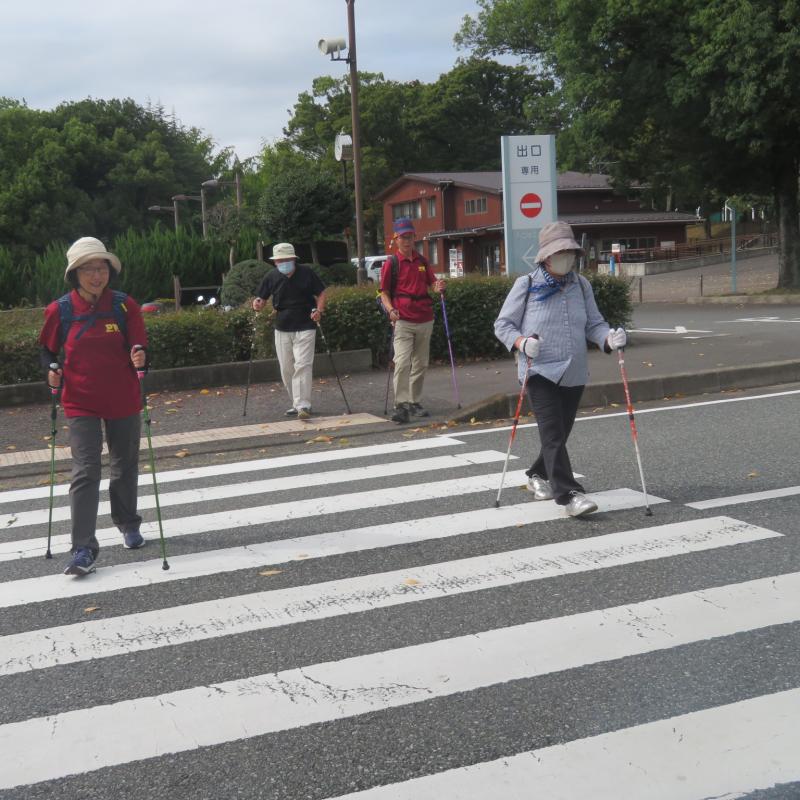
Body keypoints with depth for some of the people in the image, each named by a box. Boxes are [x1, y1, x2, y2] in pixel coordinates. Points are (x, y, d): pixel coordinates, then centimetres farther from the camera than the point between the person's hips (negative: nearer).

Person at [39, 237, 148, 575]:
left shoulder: (125, 306, -6)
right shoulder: (59, 310, -5)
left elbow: (139, 350, -5)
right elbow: (48, 349, 9)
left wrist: (140, 359, -27)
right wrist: (51, 371, -11)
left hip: (123, 401, 1)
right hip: (80, 403, -1)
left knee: (125, 467, 16)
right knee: (85, 472, -8)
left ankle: (128, 524, 39)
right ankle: (83, 549, -7)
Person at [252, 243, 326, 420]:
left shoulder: (307, 273, -5)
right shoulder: (271, 277, 1)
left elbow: (321, 293, 3)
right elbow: (261, 298, 9)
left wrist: (319, 310, -15)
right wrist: (257, 304, -14)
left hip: (305, 327, -4)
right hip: (282, 329, 4)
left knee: (302, 365, -15)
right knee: (286, 369, 8)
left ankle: (303, 406, -17)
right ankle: (297, 404, 22)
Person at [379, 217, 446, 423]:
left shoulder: (422, 261, 13)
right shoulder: (391, 263, 0)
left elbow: (432, 282, 19)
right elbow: (384, 292, 1)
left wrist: (438, 287, -4)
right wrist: (390, 310, -16)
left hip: (425, 319, 5)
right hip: (402, 321, -5)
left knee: (421, 364, 10)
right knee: (402, 362, -16)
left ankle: (414, 402, 21)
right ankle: (401, 405, -17)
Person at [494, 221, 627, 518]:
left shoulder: (581, 285, 10)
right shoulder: (526, 285, -3)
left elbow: (593, 324, 10)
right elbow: (502, 324, 0)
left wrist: (609, 338, -12)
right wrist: (522, 342, -20)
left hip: (574, 373, 5)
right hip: (540, 372, -5)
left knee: (560, 433, 15)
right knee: (553, 434, -14)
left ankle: (538, 476, 38)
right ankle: (569, 494, -17)